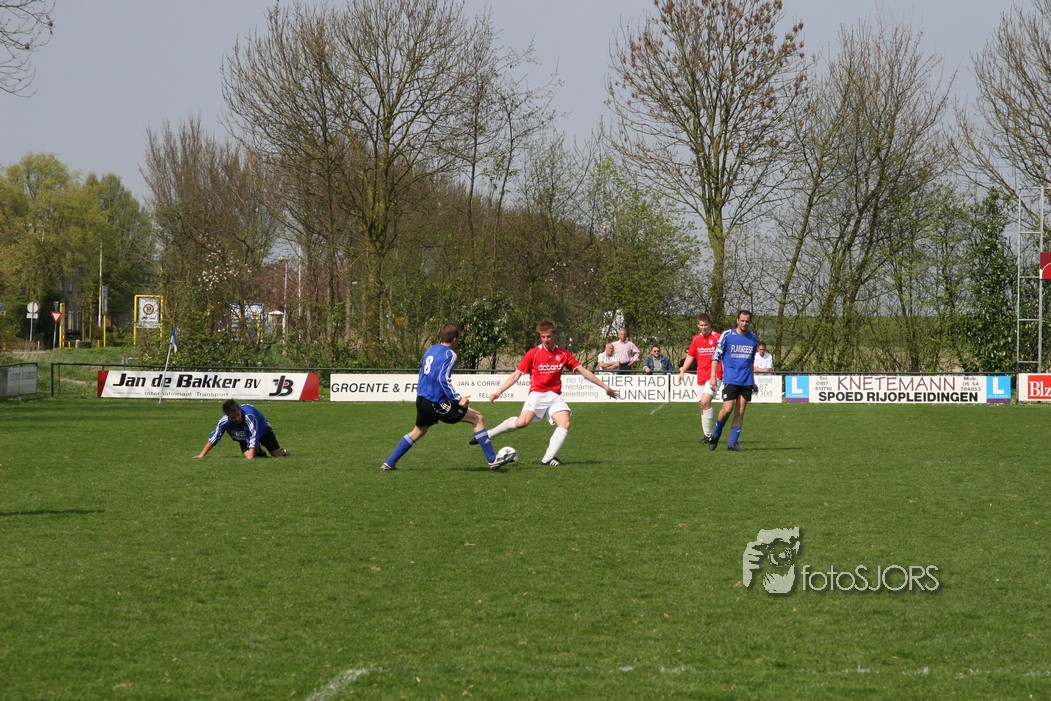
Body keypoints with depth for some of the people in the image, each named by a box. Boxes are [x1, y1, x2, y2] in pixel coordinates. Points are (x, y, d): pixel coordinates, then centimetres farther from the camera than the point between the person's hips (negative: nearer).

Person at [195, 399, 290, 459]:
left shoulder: (249, 415, -46)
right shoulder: (225, 421, -33)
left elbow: (253, 436, -49)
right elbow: (213, 438, -23)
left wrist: (250, 456, -56)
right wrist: (201, 455, -26)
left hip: (262, 430, -3)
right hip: (244, 437, 3)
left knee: (278, 454, 2)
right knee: (247, 454, -18)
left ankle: (284, 452, 42)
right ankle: (259, 452, 19)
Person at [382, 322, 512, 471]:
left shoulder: (430, 350, 15)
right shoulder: (450, 354, -10)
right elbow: (443, 379, -22)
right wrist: (458, 399, -23)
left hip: (421, 399, 8)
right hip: (436, 402, -8)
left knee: (418, 431, 30)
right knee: (478, 419, -1)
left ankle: (389, 463, 27)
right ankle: (492, 460, -3)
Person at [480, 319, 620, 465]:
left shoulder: (563, 354, 8)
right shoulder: (533, 353, 1)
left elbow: (583, 371, 10)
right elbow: (516, 375, 3)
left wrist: (605, 387, 8)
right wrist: (498, 392, -4)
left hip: (555, 397, 3)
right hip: (537, 394, -3)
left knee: (565, 423, -21)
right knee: (522, 422, -25)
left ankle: (548, 458, -22)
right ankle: (488, 434, -9)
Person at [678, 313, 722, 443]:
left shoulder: (717, 337, -6)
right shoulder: (696, 339, 11)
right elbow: (690, 356, 20)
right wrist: (682, 371, 11)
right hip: (701, 376, 6)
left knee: (705, 402, -20)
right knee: (702, 405, 8)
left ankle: (708, 434, -15)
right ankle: (706, 434, 17)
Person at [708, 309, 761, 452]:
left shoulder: (754, 339, 11)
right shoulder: (727, 335, -3)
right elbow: (716, 355, -2)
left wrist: (753, 382, 21)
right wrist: (713, 376, -10)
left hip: (746, 381, 4)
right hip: (730, 380, -4)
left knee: (740, 412, 0)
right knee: (727, 409, -12)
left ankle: (733, 443, 4)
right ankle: (715, 435, 11)